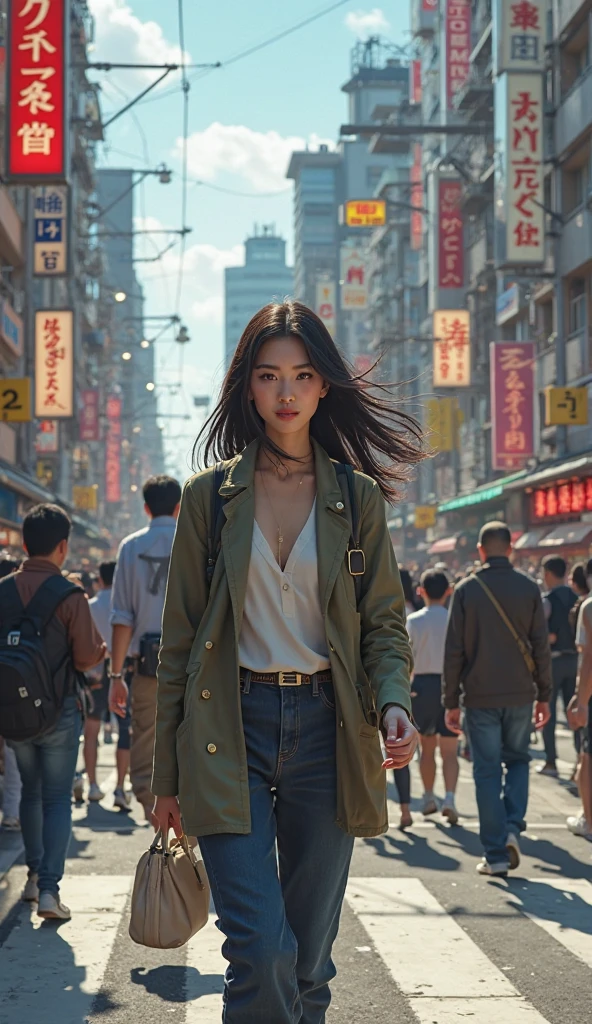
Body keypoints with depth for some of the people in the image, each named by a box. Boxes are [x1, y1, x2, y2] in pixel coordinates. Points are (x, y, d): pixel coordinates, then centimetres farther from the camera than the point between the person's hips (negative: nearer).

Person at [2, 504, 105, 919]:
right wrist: (102, 647, 7)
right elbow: (88, 657, -15)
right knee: (58, 798, 3)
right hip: (58, 707, -4)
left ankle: (34, 875, 28)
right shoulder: (70, 596, -15)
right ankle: (49, 888, -8)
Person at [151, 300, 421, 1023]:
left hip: (326, 726, 2)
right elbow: (179, 638, 7)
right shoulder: (210, 496, 5)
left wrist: (393, 702, -13)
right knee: (262, 953, -15)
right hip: (232, 728, -1)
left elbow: (384, 622, 9)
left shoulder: (357, 496, 7)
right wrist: (167, 776, 6)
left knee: (310, 958, 8)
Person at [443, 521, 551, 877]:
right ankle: (512, 826, -1)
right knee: (518, 759, 19)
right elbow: (541, 647, 0)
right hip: (520, 695, 1)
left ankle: (496, 854, 3)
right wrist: (544, 695, 8)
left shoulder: (466, 590, -3)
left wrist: (451, 701, 3)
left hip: (480, 697, -1)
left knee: (488, 771, 4)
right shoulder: (529, 588, -1)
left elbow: (454, 651, -3)